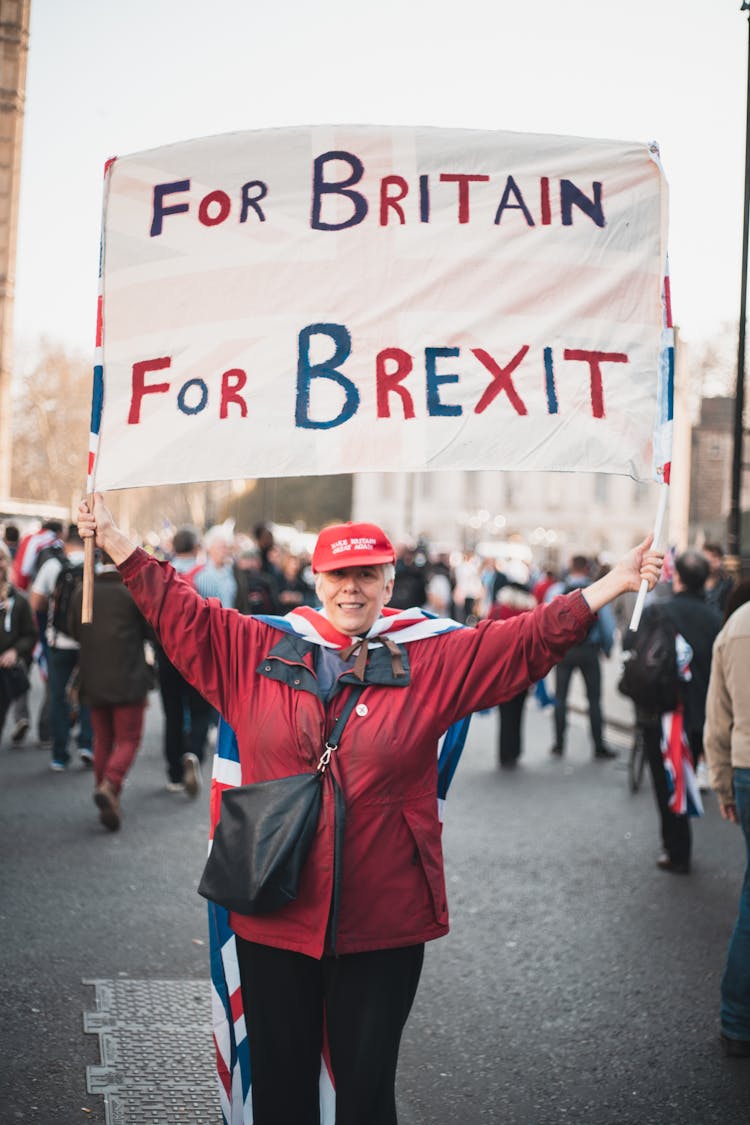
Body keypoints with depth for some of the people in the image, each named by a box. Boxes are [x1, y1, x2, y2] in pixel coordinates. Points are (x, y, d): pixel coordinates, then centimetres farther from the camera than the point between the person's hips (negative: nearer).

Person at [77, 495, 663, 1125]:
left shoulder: (432, 661, 1)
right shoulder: (256, 651, 4)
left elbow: (528, 639, -3)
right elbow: (181, 612, 8)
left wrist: (613, 585, -10)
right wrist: (114, 542, 6)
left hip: (384, 923, -1)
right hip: (275, 915, 1)